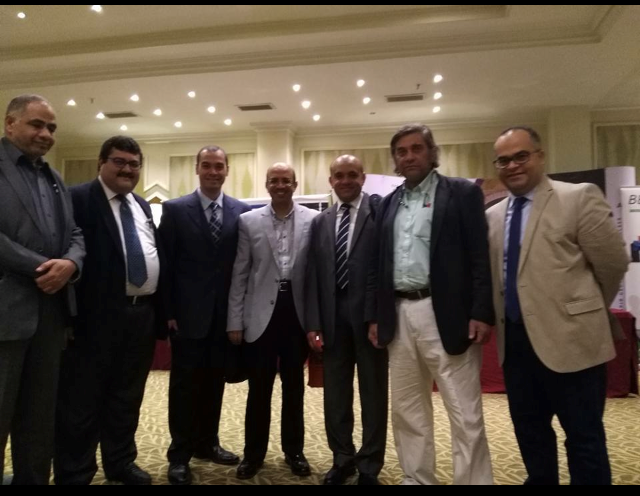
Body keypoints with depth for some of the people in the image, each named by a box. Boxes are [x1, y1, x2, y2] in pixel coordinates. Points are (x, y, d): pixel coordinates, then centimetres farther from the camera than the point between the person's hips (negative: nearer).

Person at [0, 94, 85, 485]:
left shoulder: (55, 179, 18)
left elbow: (74, 234, 13)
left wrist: (70, 263, -8)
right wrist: (41, 268, -15)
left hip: (52, 308, 7)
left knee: (40, 415, 16)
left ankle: (35, 480, 29)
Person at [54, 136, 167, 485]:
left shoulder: (142, 206, 16)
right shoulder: (78, 199, -6)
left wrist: (162, 308, 13)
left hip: (142, 315, 7)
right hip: (97, 315, -7)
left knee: (127, 398, 19)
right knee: (82, 402, 7)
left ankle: (120, 462, 35)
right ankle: (74, 474, 24)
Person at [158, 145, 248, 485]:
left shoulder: (242, 211, 3)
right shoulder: (175, 209, -2)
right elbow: (166, 263, -3)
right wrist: (168, 311, -7)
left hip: (224, 313, 2)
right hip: (188, 312, -2)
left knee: (214, 382, 14)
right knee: (185, 383, 8)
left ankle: (207, 443, 31)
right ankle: (180, 454, 22)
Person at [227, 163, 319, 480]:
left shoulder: (313, 220, 1)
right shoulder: (248, 221, 2)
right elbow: (239, 274, 1)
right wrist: (235, 321, -1)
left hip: (297, 312, 1)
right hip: (261, 314, 0)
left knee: (294, 386, 14)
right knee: (259, 388, 10)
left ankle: (294, 450, 30)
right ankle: (253, 453, 27)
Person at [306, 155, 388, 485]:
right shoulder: (320, 222, 11)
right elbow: (313, 276, 7)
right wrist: (313, 322, 1)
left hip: (370, 314, -4)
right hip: (333, 316, 4)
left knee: (373, 393, 10)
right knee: (335, 393, 14)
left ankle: (369, 465, 26)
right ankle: (342, 459, 32)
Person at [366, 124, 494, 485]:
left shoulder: (463, 193, 1)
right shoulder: (389, 203, 15)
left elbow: (481, 256, -6)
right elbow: (379, 264, 15)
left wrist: (481, 313, -14)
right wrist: (375, 316, 10)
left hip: (446, 315, -5)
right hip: (399, 317, 6)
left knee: (466, 415, 1)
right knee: (407, 412, 14)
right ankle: (419, 480, 29)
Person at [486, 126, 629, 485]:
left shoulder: (580, 198, -8)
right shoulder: (493, 216, 9)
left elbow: (614, 263, -6)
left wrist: (588, 310, 5)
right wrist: (500, 322, 9)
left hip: (568, 337, -6)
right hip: (515, 339, 6)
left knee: (583, 435, 7)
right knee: (529, 428, 19)